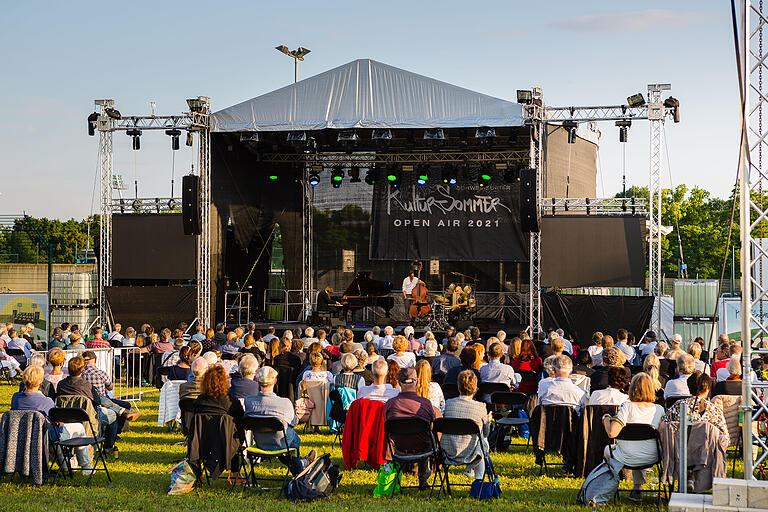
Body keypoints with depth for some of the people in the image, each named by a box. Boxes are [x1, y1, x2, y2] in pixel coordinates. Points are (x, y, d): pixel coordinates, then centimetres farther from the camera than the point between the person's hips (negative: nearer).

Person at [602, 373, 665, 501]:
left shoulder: (627, 407, -20)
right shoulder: (659, 409, -9)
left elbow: (612, 433, -26)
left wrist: (606, 419, -7)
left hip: (628, 459, -3)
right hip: (651, 458, 3)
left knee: (608, 449, 31)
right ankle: (637, 489, 43)